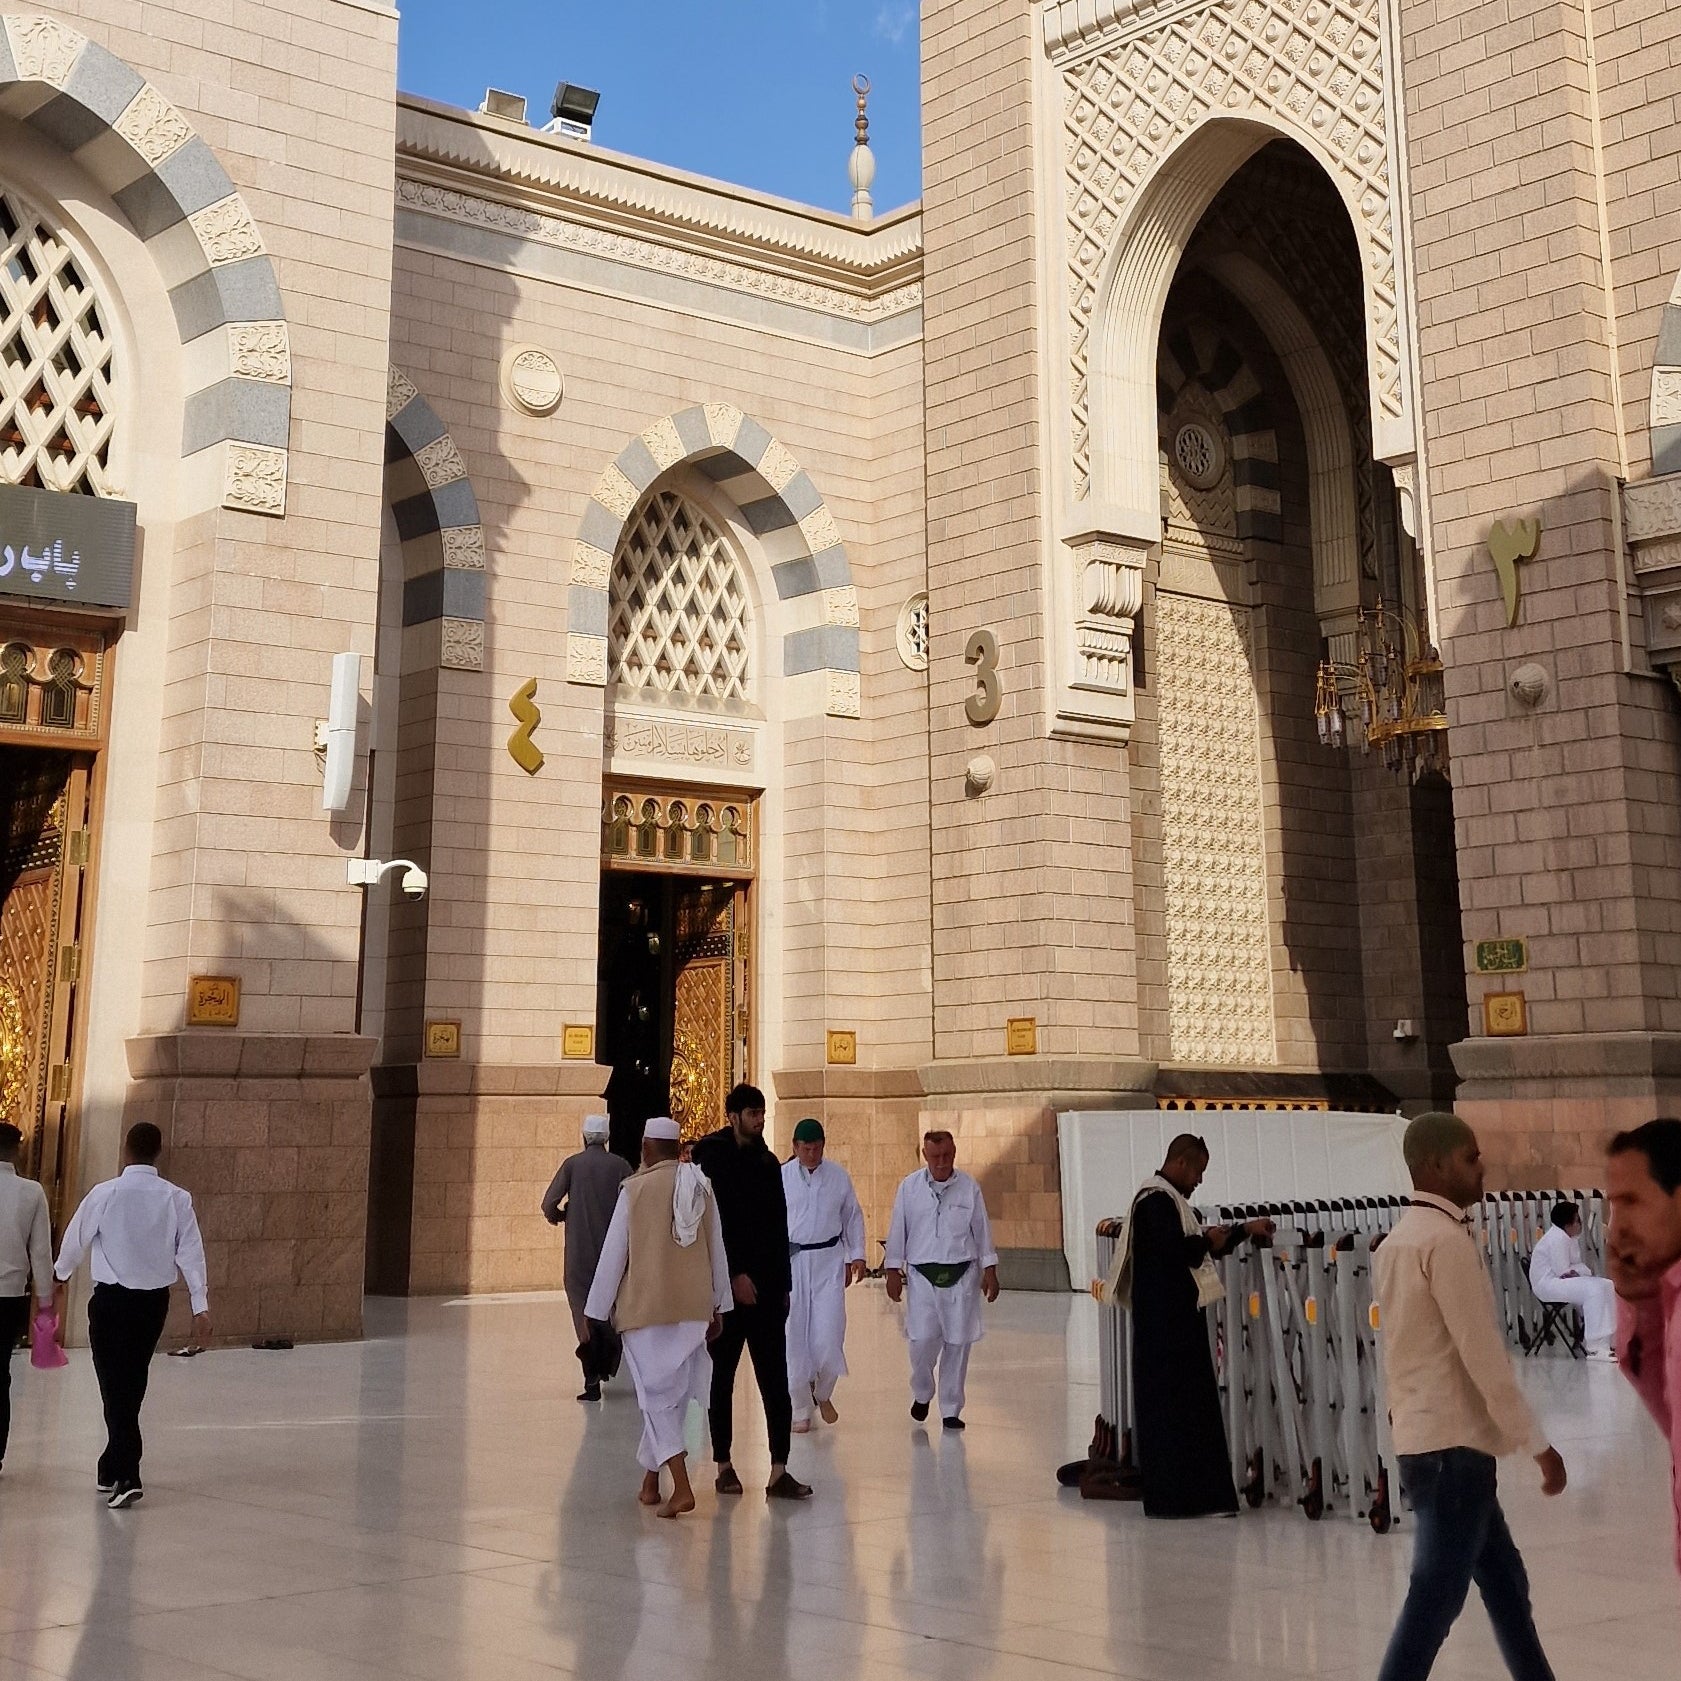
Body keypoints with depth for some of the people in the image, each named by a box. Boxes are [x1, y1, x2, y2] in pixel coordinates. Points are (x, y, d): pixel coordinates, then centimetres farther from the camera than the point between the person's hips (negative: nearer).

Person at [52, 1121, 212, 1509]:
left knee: (115, 1386, -1)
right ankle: (113, 1469, 29)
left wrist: (61, 1276, 23)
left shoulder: (105, 1193, -10)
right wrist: (201, 1307, -2)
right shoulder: (177, 1198, -5)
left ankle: (126, 1476, -14)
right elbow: (191, 1253, -6)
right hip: (155, 1301, 3)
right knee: (134, 1385, 17)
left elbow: (76, 1238, 2)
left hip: (111, 1299, -3)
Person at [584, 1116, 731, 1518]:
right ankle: (649, 1481, 26)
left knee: (657, 1397, -1)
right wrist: (717, 1305, 19)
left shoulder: (636, 1188, -10)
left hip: (646, 1308, -4)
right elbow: (717, 1251, 9)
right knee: (672, 1396, 15)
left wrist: (595, 1311, 2)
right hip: (693, 1308, 4)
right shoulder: (702, 1187, 3)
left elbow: (613, 1254, -7)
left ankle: (681, 1488, -14)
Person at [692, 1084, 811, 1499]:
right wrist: (735, 1275, -17)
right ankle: (724, 1466, 16)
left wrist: (784, 1284, 13)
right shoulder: (713, 1160, -5)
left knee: (775, 1381, -2)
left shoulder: (768, 1162, 13)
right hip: (728, 1286, -5)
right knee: (722, 1378, 6)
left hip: (767, 1289, 5)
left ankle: (779, 1472, -4)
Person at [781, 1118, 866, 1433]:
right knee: (794, 1338, 2)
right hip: (791, 1261, -1)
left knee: (829, 1334, -6)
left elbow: (853, 1217, 12)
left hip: (829, 1260, 1)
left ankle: (823, 1393, 21)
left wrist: (856, 1255, 6)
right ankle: (801, 1410, 14)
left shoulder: (839, 1176, 3)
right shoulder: (780, 1177, -3)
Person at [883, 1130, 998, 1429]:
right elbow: (898, 1230, 3)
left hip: (961, 1275, 1)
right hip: (922, 1275, -1)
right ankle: (921, 1394, 21)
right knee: (922, 1340, -8)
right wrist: (893, 1271, 3)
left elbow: (982, 1230, 6)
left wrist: (990, 1271, 5)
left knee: (958, 1343, 2)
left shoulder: (969, 1188, -1)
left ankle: (951, 1410, 14)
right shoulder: (909, 1187, -2)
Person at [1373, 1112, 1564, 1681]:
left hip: (1427, 1437, 10)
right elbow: (1481, 1353, -19)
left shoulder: (1399, 1239, 14)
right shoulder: (1447, 1239, -15)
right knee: (1435, 1597, -6)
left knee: (1504, 1581, 17)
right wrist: (1537, 1443, -13)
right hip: (1453, 1443, -10)